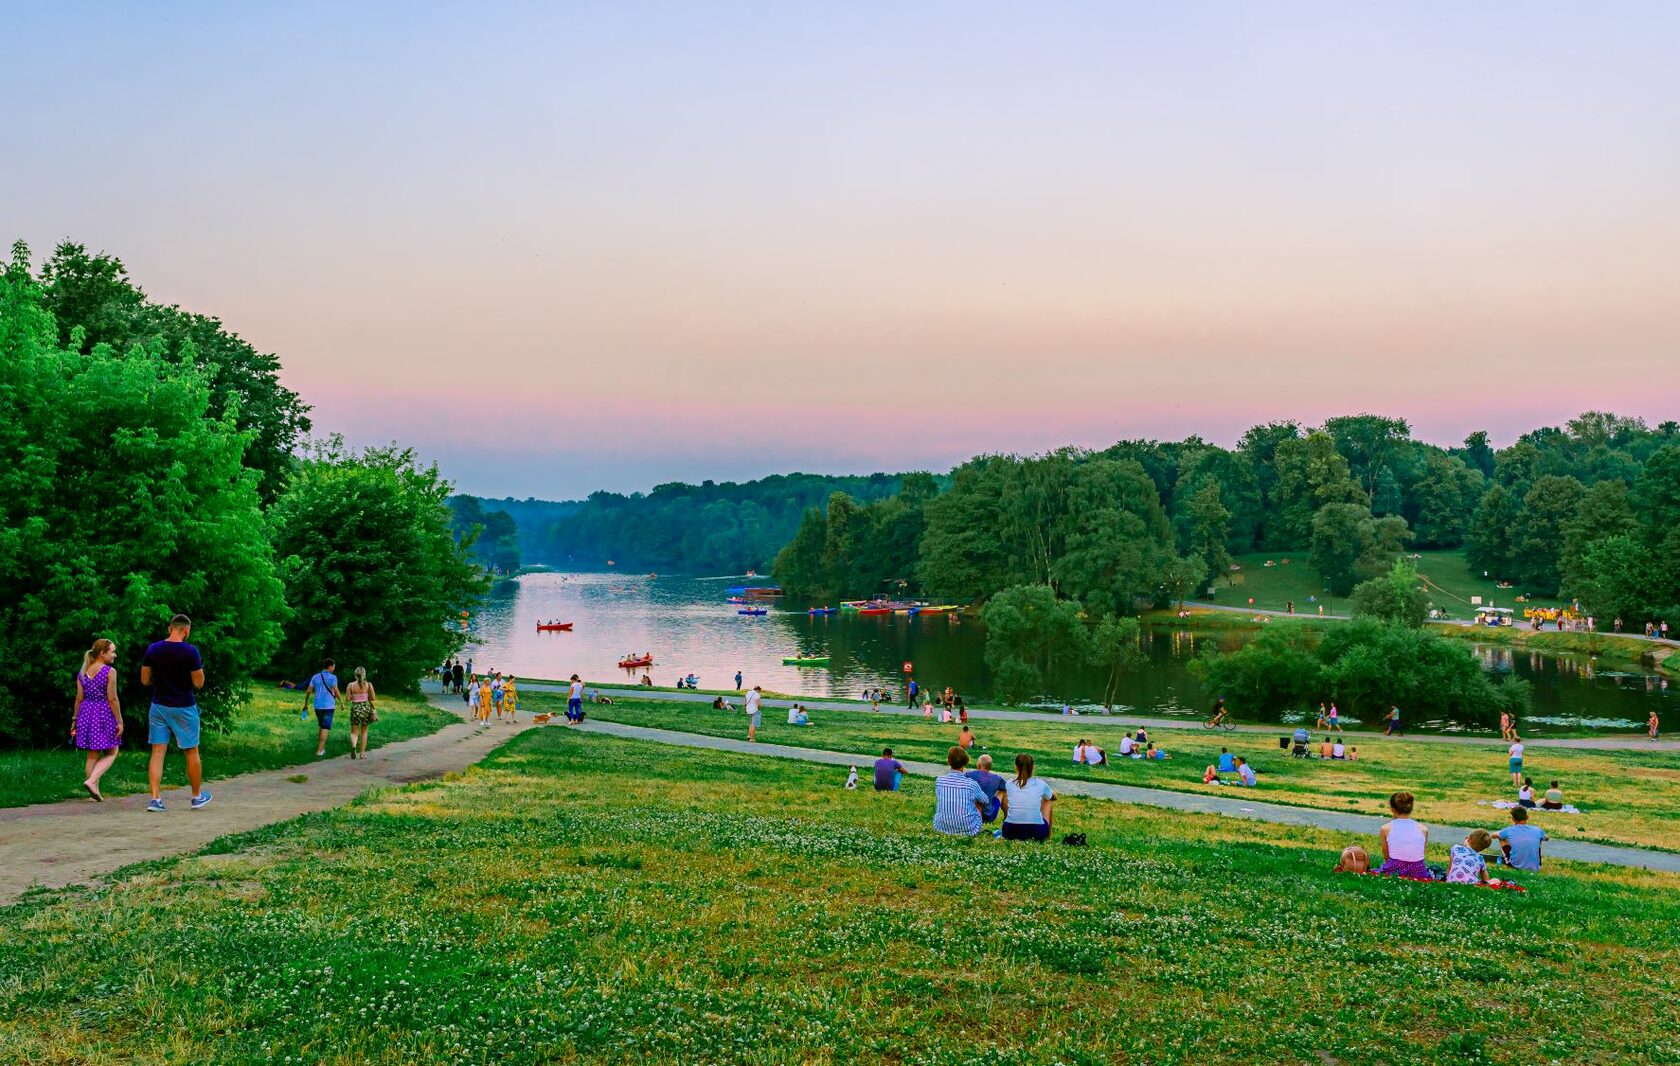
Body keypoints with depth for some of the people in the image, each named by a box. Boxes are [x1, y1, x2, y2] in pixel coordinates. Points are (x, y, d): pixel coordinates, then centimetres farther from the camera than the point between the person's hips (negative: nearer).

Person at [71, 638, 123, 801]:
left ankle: (94, 792, 13)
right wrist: (119, 721, -9)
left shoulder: (82, 672, 7)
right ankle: (91, 781, -14)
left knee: (93, 755, 12)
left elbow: (79, 698, 7)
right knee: (111, 753, 6)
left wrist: (75, 719, 14)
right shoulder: (109, 671, -11)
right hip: (105, 714, -6)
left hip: (86, 713, 6)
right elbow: (112, 699, -14)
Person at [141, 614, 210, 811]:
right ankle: (197, 796, 22)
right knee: (191, 752, 10)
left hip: (158, 706, 3)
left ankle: (155, 799, -3)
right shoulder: (190, 652, -14)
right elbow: (199, 683, -10)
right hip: (184, 708, -3)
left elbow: (145, 680, 4)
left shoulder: (152, 650, -1)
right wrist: (199, 668, 8)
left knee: (157, 752, 4)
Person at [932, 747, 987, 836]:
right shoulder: (971, 784, -15)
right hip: (967, 829, -3)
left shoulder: (939, 780, -8)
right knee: (979, 803, 23)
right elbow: (985, 800, 5)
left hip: (942, 827, 3)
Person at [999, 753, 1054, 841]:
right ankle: (1048, 836, 30)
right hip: (1037, 833, 0)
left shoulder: (1009, 783, 6)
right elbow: (1054, 797, 28)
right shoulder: (1040, 784, 5)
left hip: (1011, 832, 0)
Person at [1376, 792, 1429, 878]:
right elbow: (1419, 855, 10)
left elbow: (1386, 857, 7)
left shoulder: (1386, 829, -3)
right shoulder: (1423, 830, -1)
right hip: (1418, 874, 1)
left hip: (1393, 873, -1)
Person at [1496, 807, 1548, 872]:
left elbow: (1493, 835, 14)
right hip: (1534, 869, 2)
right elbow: (1547, 838, 22)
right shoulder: (1537, 830, -4)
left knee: (1502, 838, 14)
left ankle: (1507, 861, 29)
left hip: (1516, 866, -2)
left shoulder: (1509, 831, -8)